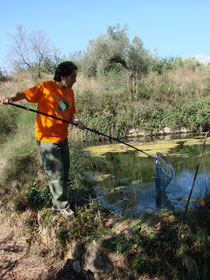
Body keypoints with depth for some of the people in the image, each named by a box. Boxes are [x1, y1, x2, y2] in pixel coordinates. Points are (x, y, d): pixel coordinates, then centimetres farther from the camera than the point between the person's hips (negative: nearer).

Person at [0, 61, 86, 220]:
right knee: (56, 174, 1)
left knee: (64, 172, 17)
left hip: (62, 138, 8)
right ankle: (63, 206, 21)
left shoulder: (69, 92, 8)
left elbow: (69, 114, 11)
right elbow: (24, 94, -12)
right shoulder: (45, 87, -12)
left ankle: (57, 204, 37)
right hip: (47, 139, -8)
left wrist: (76, 121, -9)